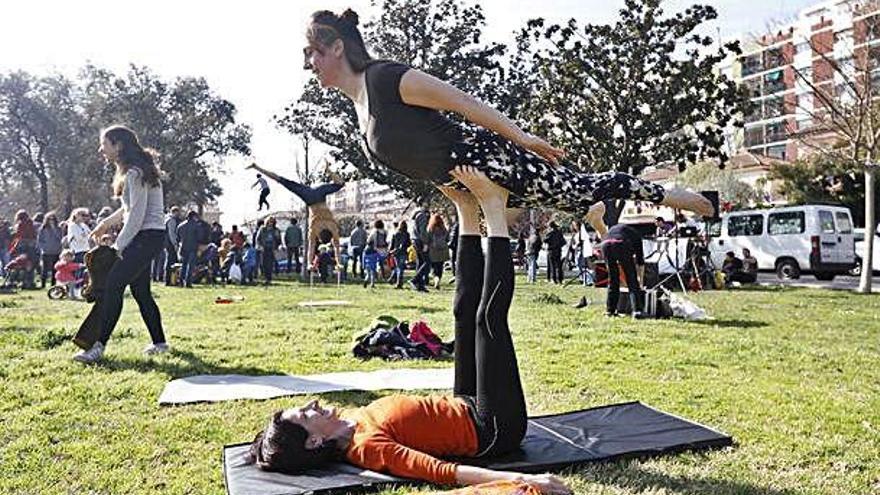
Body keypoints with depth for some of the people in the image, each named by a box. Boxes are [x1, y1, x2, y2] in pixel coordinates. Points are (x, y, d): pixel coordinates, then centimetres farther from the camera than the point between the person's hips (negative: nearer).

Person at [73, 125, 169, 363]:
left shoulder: (135, 173, -15)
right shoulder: (131, 171, 16)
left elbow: (137, 214, -19)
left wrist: (120, 245, -14)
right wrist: (106, 223, 27)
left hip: (147, 236, -10)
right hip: (144, 237, 10)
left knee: (113, 284, -14)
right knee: (140, 289, 12)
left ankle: (99, 346, -13)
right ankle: (159, 343, 19)